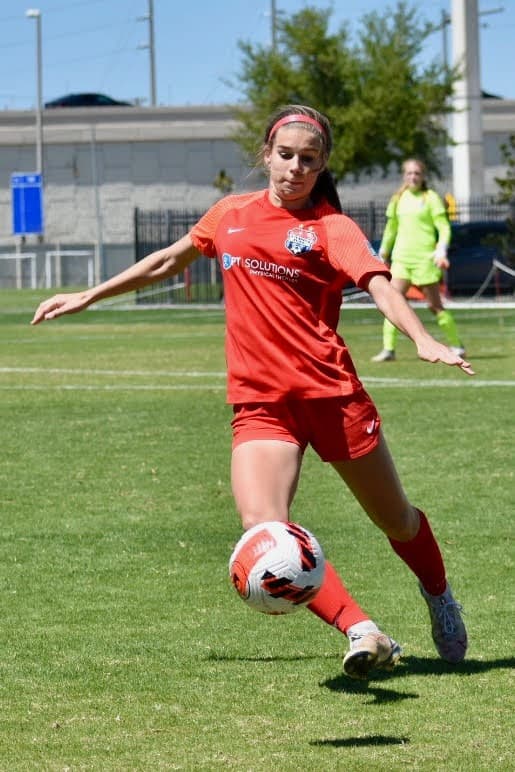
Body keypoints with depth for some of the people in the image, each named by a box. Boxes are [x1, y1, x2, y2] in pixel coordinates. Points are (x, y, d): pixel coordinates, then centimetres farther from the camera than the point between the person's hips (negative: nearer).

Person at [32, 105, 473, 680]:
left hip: (331, 392, -2)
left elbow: (379, 285, -19)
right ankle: (362, 632, -25)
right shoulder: (231, 214, 10)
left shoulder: (330, 227, -2)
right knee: (262, 529, -23)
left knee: (396, 521, 14)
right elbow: (166, 262, 26)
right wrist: (88, 297, 31)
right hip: (259, 400, 2)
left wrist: (423, 340, -38)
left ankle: (439, 597, 45)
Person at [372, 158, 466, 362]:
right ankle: (388, 349, -10)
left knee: (434, 305, 0)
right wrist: (383, 252, 26)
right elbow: (391, 227, 25)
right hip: (401, 259, 4)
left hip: (424, 259, -4)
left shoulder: (431, 198, -2)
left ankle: (456, 345, 14)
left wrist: (441, 251, -19)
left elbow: (444, 228, -5)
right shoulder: (398, 199, 12)